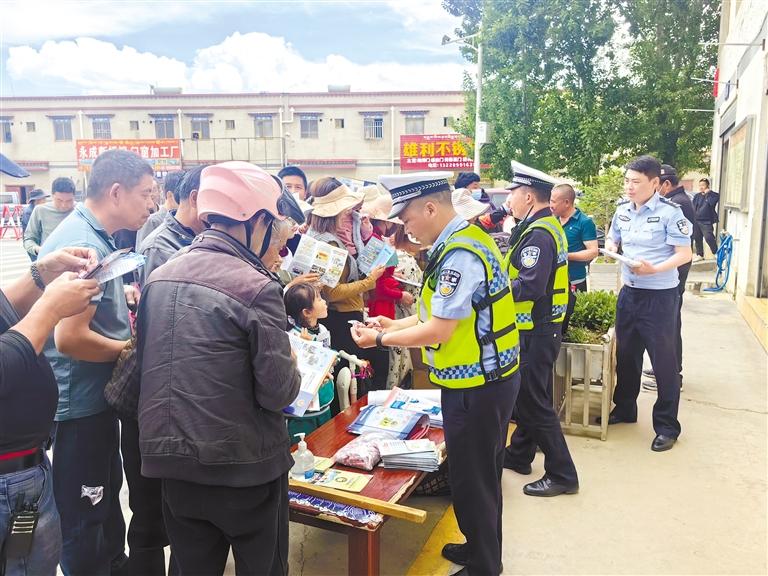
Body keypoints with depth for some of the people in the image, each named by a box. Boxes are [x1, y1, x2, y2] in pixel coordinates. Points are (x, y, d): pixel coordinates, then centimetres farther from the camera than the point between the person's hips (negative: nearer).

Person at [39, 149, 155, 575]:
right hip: (82, 401, -10)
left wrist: (121, 296, 9)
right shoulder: (85, 244, -24)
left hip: (94, 395, 10)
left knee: (107, 496, 26)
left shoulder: (87, 233, 7)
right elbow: (71, 338, -29)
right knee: (85, 517, 7)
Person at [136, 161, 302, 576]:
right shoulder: (257, 288, -19)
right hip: (244, 465, -5)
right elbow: (277, 393, -18)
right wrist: (293, 370, 2)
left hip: (170, 461, 6)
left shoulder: (158, 278, 1)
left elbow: (146, 363, 10)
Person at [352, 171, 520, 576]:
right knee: (483, 474, 24)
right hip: (490, 377, 10)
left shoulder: (459, 255, -24)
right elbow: (444, 312, 14)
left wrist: (381, 339, -12)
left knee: (471, 480, 7)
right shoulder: (465, 239, 7)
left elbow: (439, 331, -24)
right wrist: (395, 324, 9)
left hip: (475, 386, -10)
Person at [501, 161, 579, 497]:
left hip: (536, 331, -10)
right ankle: (519, 455, 36)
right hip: (539, 326, 10)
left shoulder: (539, 234, -21)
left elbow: (530, 287, -29)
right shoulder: (546, 226, 11)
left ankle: (562, 474, 10)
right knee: (527, 394, 21)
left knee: (534, 401, -1)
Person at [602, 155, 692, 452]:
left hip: (660, 296, -6)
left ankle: (667, 426, 16)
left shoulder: (670, 212, -14)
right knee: (626, 354, 17)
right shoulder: (622, 210, 4)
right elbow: (612, 241, 18)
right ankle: (624, 407, 36)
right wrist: (610, 248, -5)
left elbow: (684, 254, -14)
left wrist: (653, 269, -28)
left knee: (663, 360, 2)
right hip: (629, 292, 6)